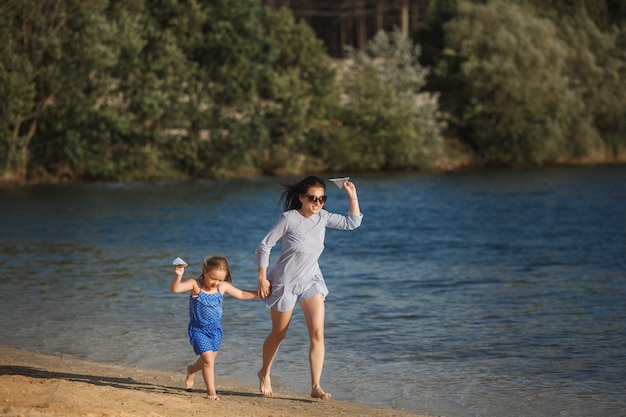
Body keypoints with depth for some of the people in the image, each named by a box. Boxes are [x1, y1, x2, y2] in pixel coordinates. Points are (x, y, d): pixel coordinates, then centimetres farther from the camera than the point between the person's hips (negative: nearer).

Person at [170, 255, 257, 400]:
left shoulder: (223, 287, -5)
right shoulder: (195, 285, -17)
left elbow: (241, 295, 10)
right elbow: (175, 289, -29)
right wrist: (178, 276, -46)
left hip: (215, 329, 5)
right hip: (198, 329, -5)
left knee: (209, 359, 17)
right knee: (208, 359, -15)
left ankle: (191, 370, 50)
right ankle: (211, 391, -3)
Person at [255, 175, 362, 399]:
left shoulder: (322, 217, -4)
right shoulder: (289, 219, -19)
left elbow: (352, 223, 4)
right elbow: (265, 245, -13)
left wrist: (353, 196, -6)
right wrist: (262, 278, -13)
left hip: (311, 282, 4)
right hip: (285, 282, -4)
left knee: (317, 332, -13)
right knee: (278, 335, 11)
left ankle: (316, 387, -12)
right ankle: (264, 374, 38)